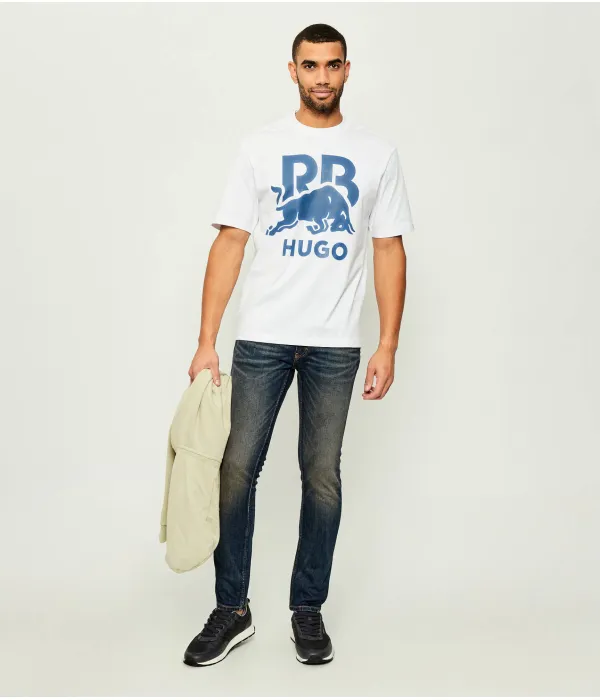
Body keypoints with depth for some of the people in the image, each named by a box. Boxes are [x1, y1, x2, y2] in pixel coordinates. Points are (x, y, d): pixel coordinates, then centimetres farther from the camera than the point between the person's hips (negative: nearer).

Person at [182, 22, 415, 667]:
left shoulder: (377, 153, 6)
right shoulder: (260, 147, 4)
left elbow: (389, 250, 6)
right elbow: (229, 243, 1)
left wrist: (388, 345, -2)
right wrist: (206, 341, -5)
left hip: (335, 344, 0)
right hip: (261, 337, 0)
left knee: (322, 476, 7)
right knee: (236, 469, 0)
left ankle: (308, 610, 22)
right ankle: (232, 611, 17)